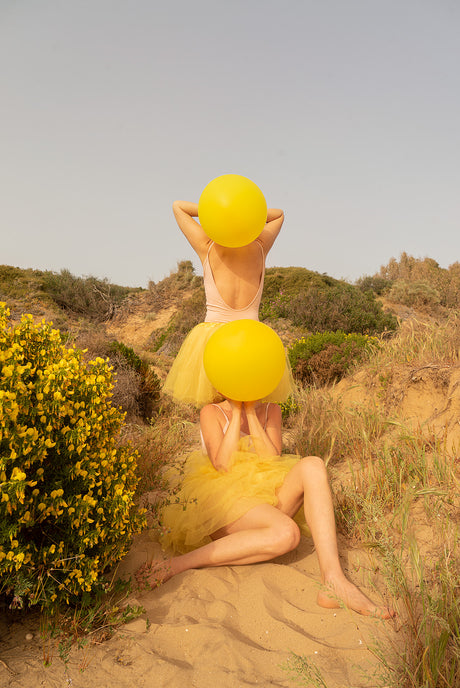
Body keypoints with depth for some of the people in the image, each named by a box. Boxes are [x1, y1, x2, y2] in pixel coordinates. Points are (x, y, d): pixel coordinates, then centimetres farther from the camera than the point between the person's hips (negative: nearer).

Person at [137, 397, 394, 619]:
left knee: (312, 465, -23)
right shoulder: (212, 413, 2)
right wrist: (237, 413, -11)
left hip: (265, 500, 5)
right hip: (221, 501, -5)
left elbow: (272, 460, -3)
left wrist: (251, 413, -9)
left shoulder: (271, 411, 12)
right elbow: (222, 465, -14)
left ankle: (334, 582, -33)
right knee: (286, 533, -34)